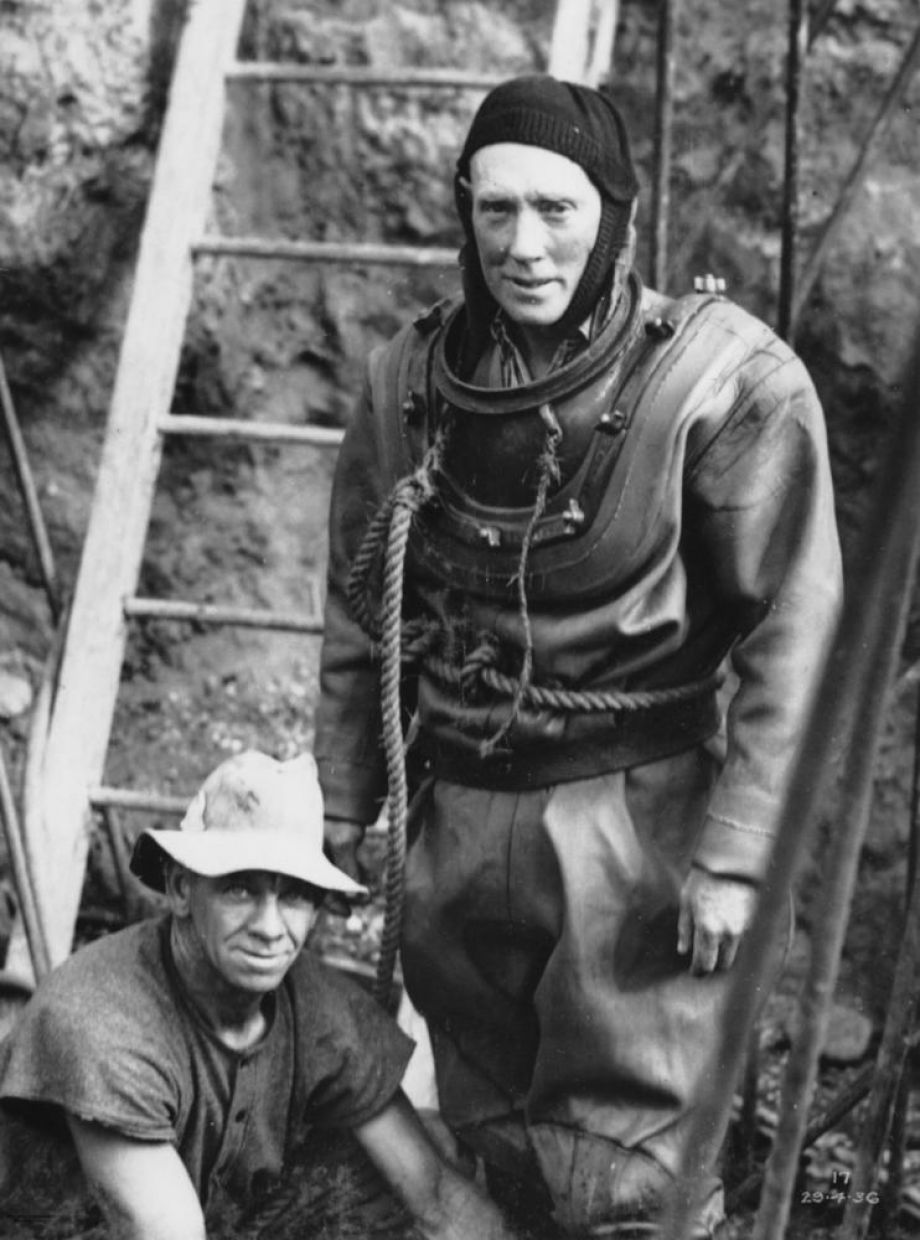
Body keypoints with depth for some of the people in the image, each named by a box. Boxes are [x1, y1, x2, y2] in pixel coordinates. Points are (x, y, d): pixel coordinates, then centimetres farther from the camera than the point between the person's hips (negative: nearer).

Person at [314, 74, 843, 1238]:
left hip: (635, 818, -5)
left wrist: (734, 854, -14)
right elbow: (360, 610, 13)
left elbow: (790, 634, -11)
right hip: (458, 820, 5)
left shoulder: (726, 380, -11)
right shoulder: (410, 376, 4)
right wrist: (340, 809, 11)